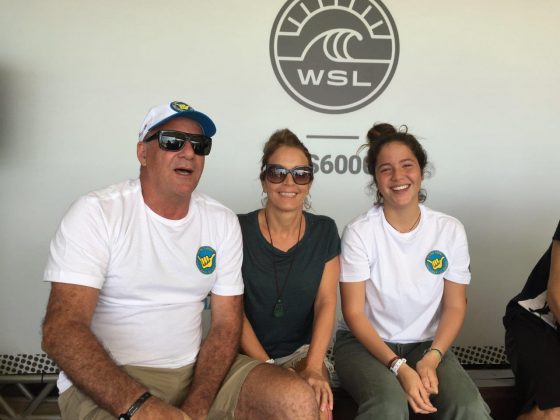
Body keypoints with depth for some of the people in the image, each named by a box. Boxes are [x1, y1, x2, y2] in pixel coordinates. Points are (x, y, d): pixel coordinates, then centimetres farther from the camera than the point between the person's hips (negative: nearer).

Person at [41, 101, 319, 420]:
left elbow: (227, 325, 2)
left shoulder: (223, 221, 3)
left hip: (197, 370, 4)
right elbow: (62, 329, -15)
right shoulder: (97, 213, -8)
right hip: (109, 382, -4)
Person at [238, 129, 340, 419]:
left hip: (304, 349, 2)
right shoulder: (239, 230, -8)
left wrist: (313, 367, -18)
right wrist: (267, 368, -16)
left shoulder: (324, 231, 0)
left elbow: (326, 302, -5)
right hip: (249, 352, -1)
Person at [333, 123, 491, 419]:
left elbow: (455, 306, 2)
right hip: (365, 342, -2)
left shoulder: (450, 230, -3)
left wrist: (432, 358, -15)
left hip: (426, 344, 2)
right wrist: (399, 367, -21)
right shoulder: (359, 232, -11)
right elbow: (353, 312, -10)